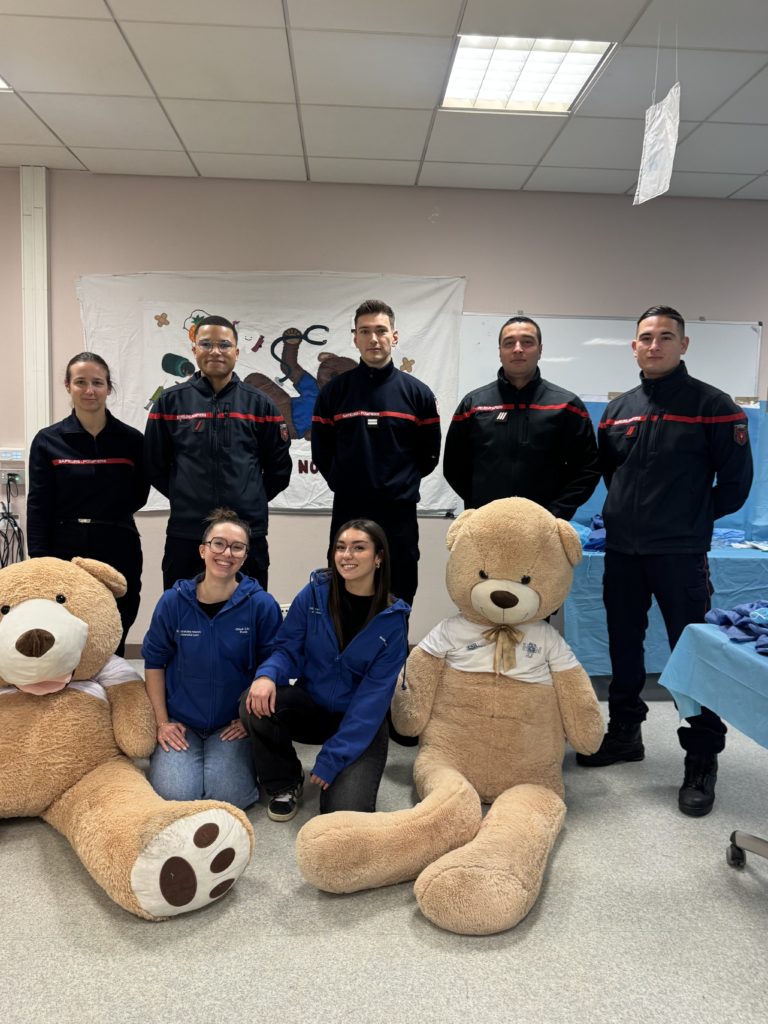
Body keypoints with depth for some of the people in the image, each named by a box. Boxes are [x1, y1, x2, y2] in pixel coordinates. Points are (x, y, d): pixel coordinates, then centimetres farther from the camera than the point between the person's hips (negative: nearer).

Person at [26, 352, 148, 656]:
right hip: (65, 553, 0)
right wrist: (39, 563, -6)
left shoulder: (132, 440, 3)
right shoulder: (48, 441, 2)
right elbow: (37, 508, -1)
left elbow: (138, 498, 5)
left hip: (119, 555, 1)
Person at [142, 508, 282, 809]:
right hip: (181, 722, 1)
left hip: (233, 724, -1)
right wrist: (162, 722, 1)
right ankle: (164, 756, 18)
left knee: (228, 795, -19)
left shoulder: (262, 605, -12)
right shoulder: (173, 601, -8)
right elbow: (154, 661, 4)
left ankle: (242, 757, 14)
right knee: (173, 795, -15)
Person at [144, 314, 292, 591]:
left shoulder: (258, 403, 6)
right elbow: (155, 465, 9)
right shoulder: (170, 401, 6)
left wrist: (250, 501, 9)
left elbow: (279, 467, 11)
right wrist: (186, 498, 8)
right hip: (185, 534, 0)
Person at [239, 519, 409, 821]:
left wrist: (332, 759, -19)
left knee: (345, 812, -23)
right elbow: (288, 649, -4)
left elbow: (374, 695, -15)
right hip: (311, 705, 2)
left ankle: (345, 774, 15)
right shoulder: (314, 594, -9)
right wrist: (267, 675, -29)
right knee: (255, 702, -28)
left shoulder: (392, 620, -13)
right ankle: (284, 783, 1)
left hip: (362, 723, -2)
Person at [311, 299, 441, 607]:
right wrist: (343, 485, 5)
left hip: (399, 515, 0)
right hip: (347, 513, 1)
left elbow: (429, 454, 8)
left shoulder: (417, 393, 1)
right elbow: (321, 452, 8)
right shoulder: (334, 392, 2)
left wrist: (403, 484, 5)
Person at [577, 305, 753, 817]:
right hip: (621, 550, 5)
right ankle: (624, 733, 31)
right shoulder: (619, 409, 9)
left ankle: (703, 761, 14)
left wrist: (695, 520, 4)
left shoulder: (712, 405, -5)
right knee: (624, 648, 14)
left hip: (680, 554, -5)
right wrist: (631, 513, 13)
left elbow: (736, 479, -3)